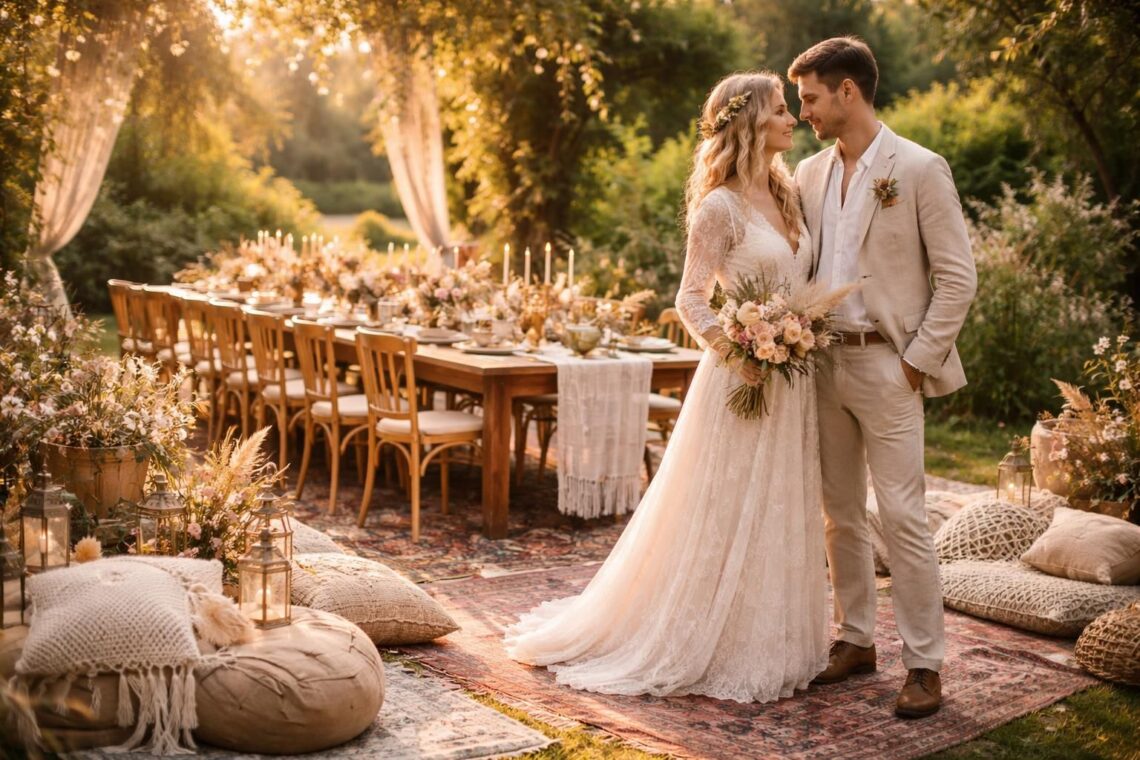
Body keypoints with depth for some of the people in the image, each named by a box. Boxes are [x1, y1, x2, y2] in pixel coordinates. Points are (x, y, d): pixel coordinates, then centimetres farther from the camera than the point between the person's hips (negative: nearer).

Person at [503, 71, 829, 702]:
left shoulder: (787, 195, 12)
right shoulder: (720, 206, -11)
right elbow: (691, 300, -12)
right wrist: (733, 350, -26)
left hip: (792, 380, 8)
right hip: (743, 377, -8)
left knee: (778, 514, 14)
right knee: (723, 514, 0)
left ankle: (769, 643, 27)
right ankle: (700, 646, 15)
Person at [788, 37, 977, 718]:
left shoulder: (920, 169, -7)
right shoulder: (810, 174, 10)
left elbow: (958, 277, -7)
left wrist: (918, 360, -10)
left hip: (885, 364, -6)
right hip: (822, 362, 6)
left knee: (904, 516, -5)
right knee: (841, 515, 12)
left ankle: (925, 665, 4)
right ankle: (855, 640, 25)